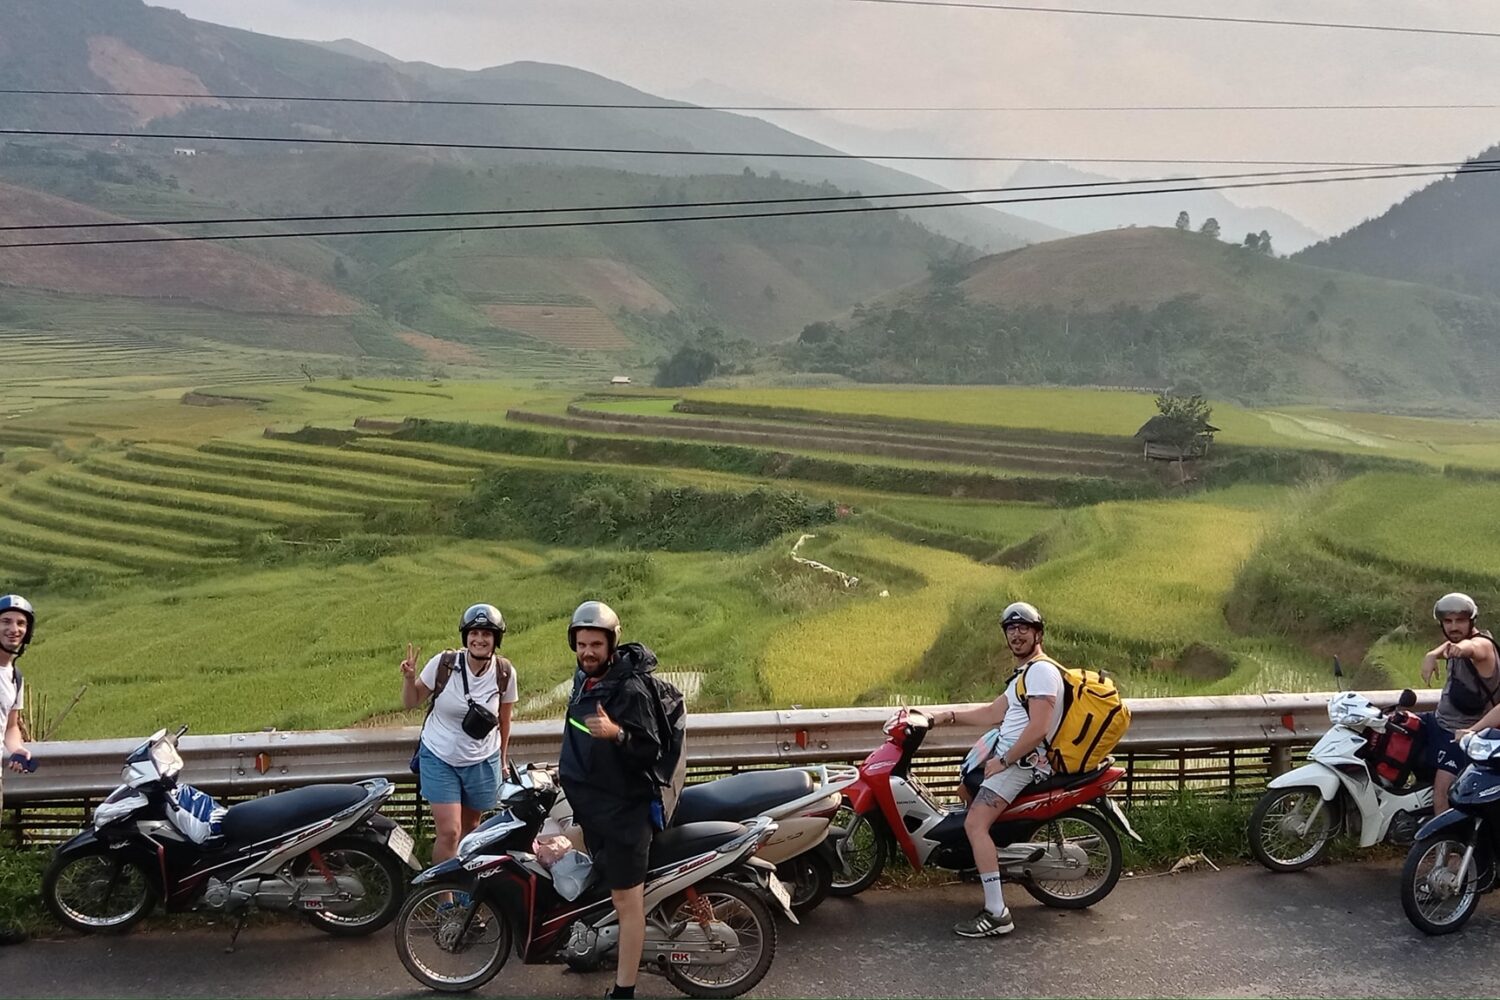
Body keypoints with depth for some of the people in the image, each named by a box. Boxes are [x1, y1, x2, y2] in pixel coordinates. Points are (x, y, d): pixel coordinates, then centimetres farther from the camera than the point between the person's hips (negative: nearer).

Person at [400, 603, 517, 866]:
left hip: (482, 762, 2)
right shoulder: (443, 663, -16)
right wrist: (409, 677, -23)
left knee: (469, 829, 14)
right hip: (439, 758, -2)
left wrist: (502, 759, 14)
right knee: (449, 832, -8)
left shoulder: (505, 673, -10)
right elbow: (411, 702, -4)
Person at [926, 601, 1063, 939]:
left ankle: (996, 914, -24)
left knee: (975, 823, -22)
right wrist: (948, 716, 10)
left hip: (1021, 762, -12)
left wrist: (1002, 762, -18)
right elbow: (993, 713, 18)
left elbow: (1037, 730, -23)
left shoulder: (1041, 671, -14)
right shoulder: (1025, 673, 20)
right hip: (1007, 756, 12)